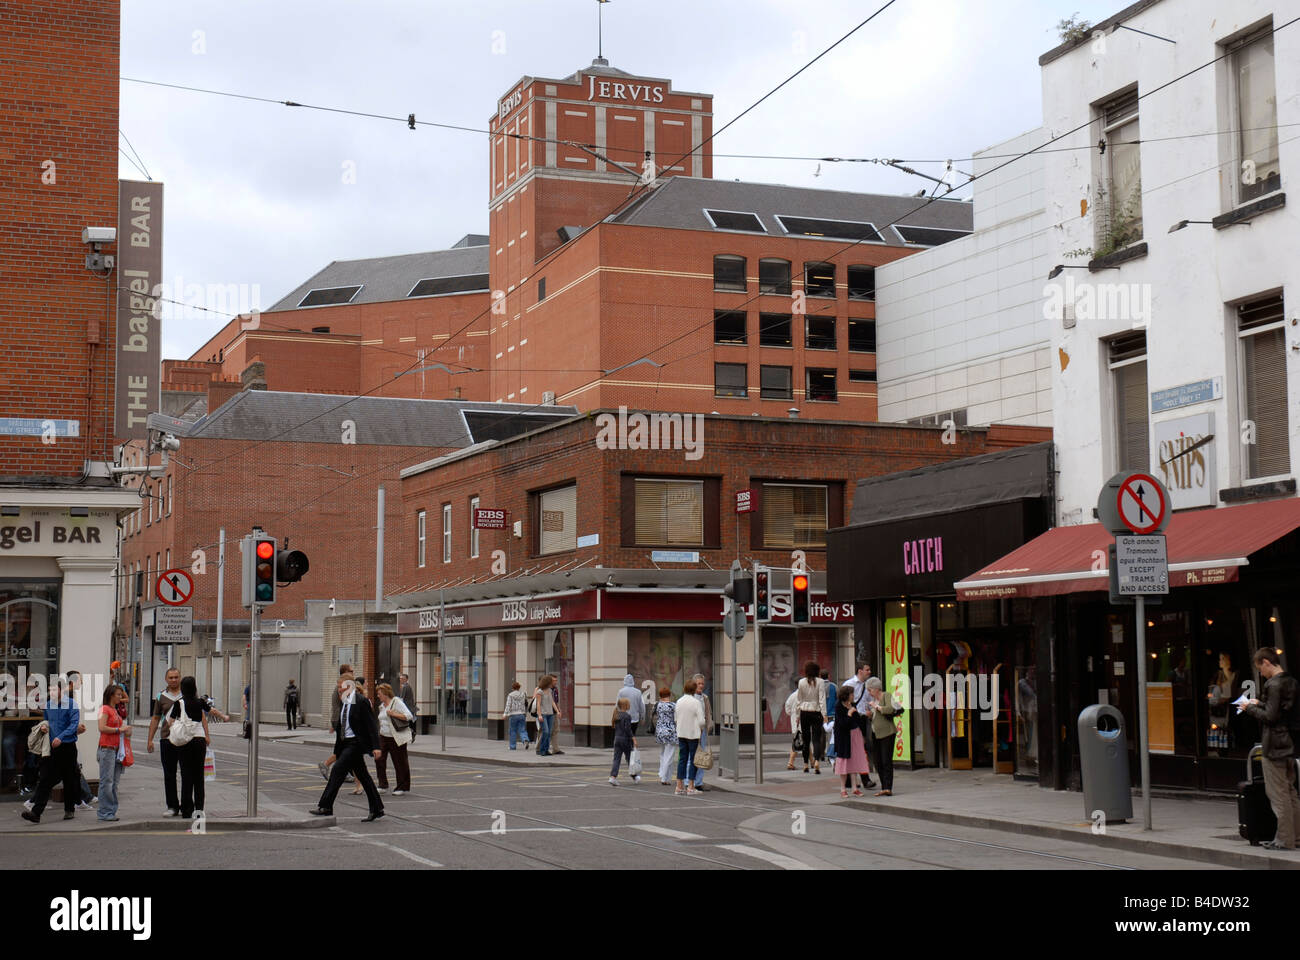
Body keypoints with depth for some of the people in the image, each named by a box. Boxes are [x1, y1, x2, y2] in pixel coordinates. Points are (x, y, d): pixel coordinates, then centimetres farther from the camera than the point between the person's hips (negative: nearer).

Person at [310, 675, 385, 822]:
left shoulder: (361, 702, -12)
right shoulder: (343, 702, 14)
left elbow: (371, 725, -14)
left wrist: (375, 747, -20)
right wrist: (337, 750, 20)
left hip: (355, 743, -9)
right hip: (346, 743, 9)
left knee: (338, 770, -14)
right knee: (362, 776, 10)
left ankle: (326, 807, -12)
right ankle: (377, 810, 15)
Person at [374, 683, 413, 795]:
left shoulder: (397, 702, -10)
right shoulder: (382, 705, 14)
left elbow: (409, 716, -18)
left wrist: (394, 714, -22)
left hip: (396, 738, -8)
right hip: (383, 737, 8)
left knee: (400, 762, 1)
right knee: (379, 760, -2)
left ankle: (403, 787, 11)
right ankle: (383, 786, 5)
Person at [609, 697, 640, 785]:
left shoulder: (617, 715, 10)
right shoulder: (627, 716, -14)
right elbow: (627, 729, -20)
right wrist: (632, 738, -13)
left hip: (617, 739, 6)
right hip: (625, 739, -6)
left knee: (616, 759, 3)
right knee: (630, 758, 8)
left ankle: (613, 777, -11)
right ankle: (635, 777, 22)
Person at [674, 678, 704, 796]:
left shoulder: (679, 702, 3)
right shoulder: (696, 702, -13)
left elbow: (676, 717, 8)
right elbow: (701, 721, -14)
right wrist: (701, 729, 6)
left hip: (681, 734, 5)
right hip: (693, 734, -5)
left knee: (682, 759, 11)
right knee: (693, 760, 2)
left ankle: (679, 786, 11)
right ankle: (690, 787, 1)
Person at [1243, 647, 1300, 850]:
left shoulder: (1274, 685, -17)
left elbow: (1271, 717, -21)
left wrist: (1251, 708, -6)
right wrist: (1259, 705, 17)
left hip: (1274, 747, -9)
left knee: (1278, 794, -2)